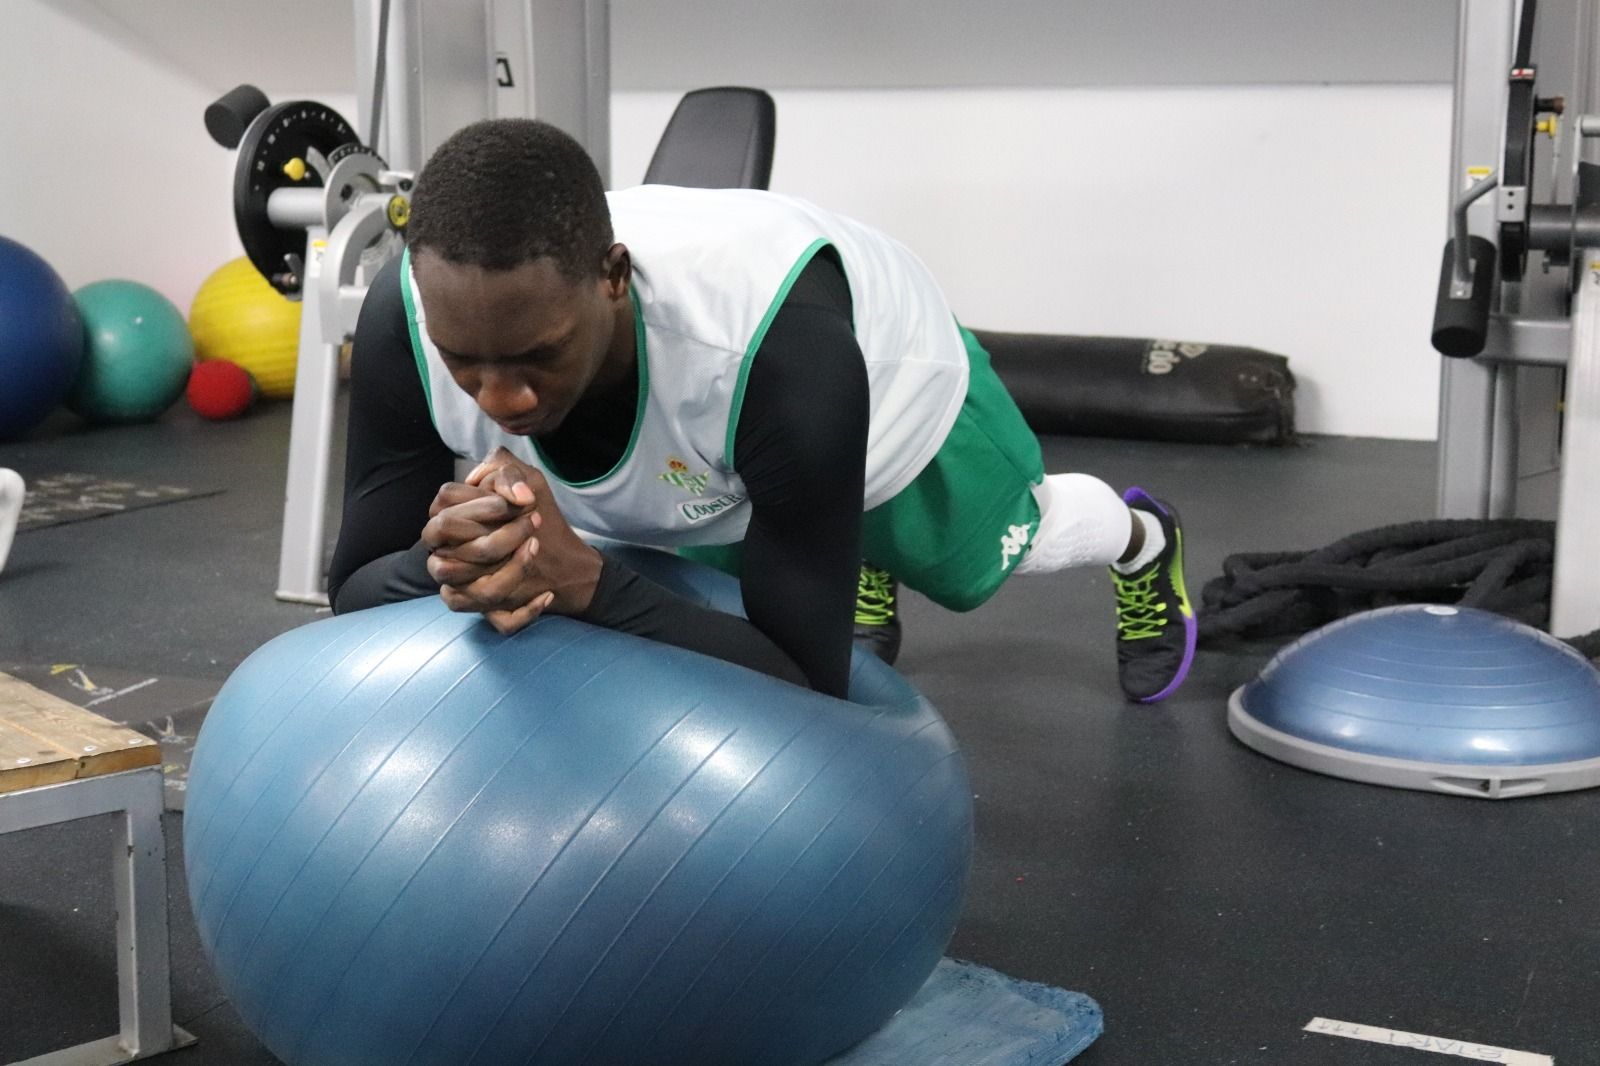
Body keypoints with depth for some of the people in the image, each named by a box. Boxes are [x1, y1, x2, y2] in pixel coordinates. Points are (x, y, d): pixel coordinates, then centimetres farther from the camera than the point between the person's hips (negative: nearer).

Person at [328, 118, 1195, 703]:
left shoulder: (781, 346, -51)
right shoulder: (408, 316, -40)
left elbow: (810, 686, -46)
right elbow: (354, 594, -30)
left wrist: (583, 581, -61)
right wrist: (447, 564, -55)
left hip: (887, 379, -2)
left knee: (994, 550, 28)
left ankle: (1143, 540, 64)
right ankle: (864, 564, 68)